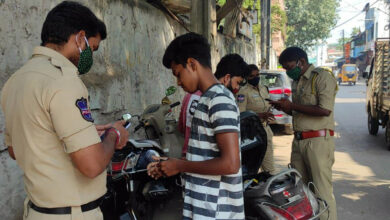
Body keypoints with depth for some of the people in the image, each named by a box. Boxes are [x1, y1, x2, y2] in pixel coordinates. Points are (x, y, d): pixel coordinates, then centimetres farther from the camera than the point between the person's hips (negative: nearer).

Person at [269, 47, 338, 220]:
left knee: (322, 190, -7)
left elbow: (325, 110, -19)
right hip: (298, 140, 8)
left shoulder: (322, 77, -7)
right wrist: (284, 108, 8)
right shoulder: (296, 82, 20)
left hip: (318, 140, -8)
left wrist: (292, 106, -13)